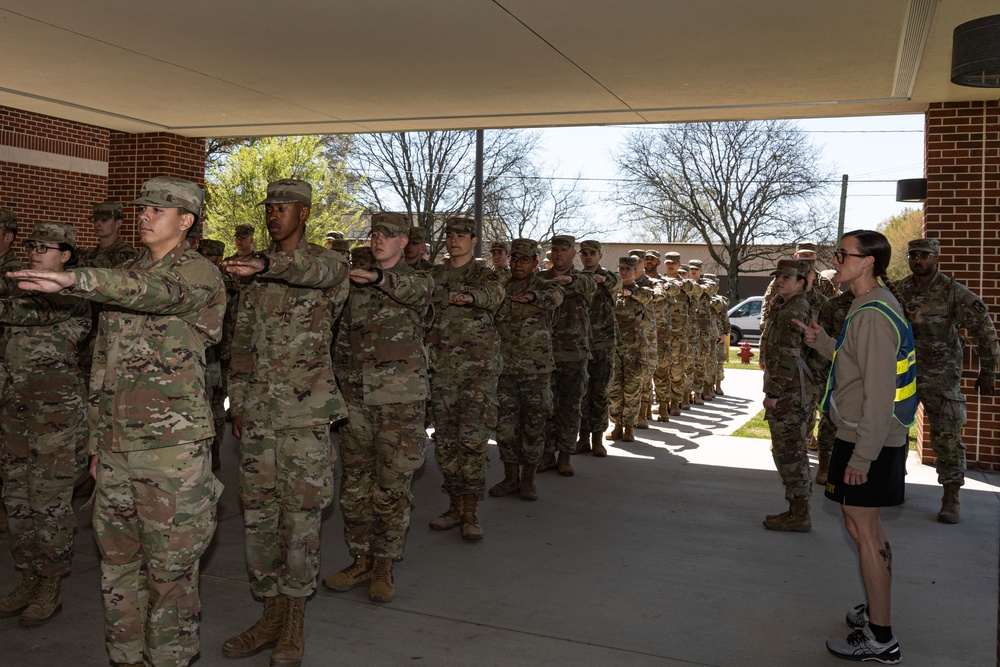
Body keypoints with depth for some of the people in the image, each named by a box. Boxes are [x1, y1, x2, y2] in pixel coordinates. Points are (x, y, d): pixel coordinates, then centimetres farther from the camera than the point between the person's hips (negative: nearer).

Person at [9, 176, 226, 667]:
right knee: (117, 555, 15)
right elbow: (102, 363, 21)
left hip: (172, 444, -7)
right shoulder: (124, 277, 16)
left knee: (170, 561, 1)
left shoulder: (198, 272, -6)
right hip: (117, 444, 7)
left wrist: (73, 279, -45)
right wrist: (97, 441, 18)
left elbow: (157, 293, -31)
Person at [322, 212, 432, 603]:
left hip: (402, 397, -4)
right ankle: (360, 561, 21)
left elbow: (414, 290, -26)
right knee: (355, 483, 8)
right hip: (357, 396, 5)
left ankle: (384, 567, 12)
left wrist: (379, 278, -45)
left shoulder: (418, 280, 1)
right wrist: (343, 383, 12)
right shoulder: (356, 284, 14)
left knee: (393, 486, -1)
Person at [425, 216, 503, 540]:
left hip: (479, 367, -4)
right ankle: (455, 506, 18)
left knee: (473, 439, -8)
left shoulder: (486, 275, 0)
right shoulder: (432, 276, 12)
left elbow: (493, 294, -23)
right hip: (441, 368, 4)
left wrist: (470, 296, -45)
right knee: (445, 440, 6)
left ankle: (471, 513, -1)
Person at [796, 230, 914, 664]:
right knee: (865, 527, 20)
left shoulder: (872, 315, -21)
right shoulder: (877, 304, 12)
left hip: (868, 440, -10)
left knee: (864, 531, -2)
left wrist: (862, 456, -23)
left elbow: (878, 392, -24)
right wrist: (822, 342, 10)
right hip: (869, 436, 10)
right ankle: (876, 611, 34)